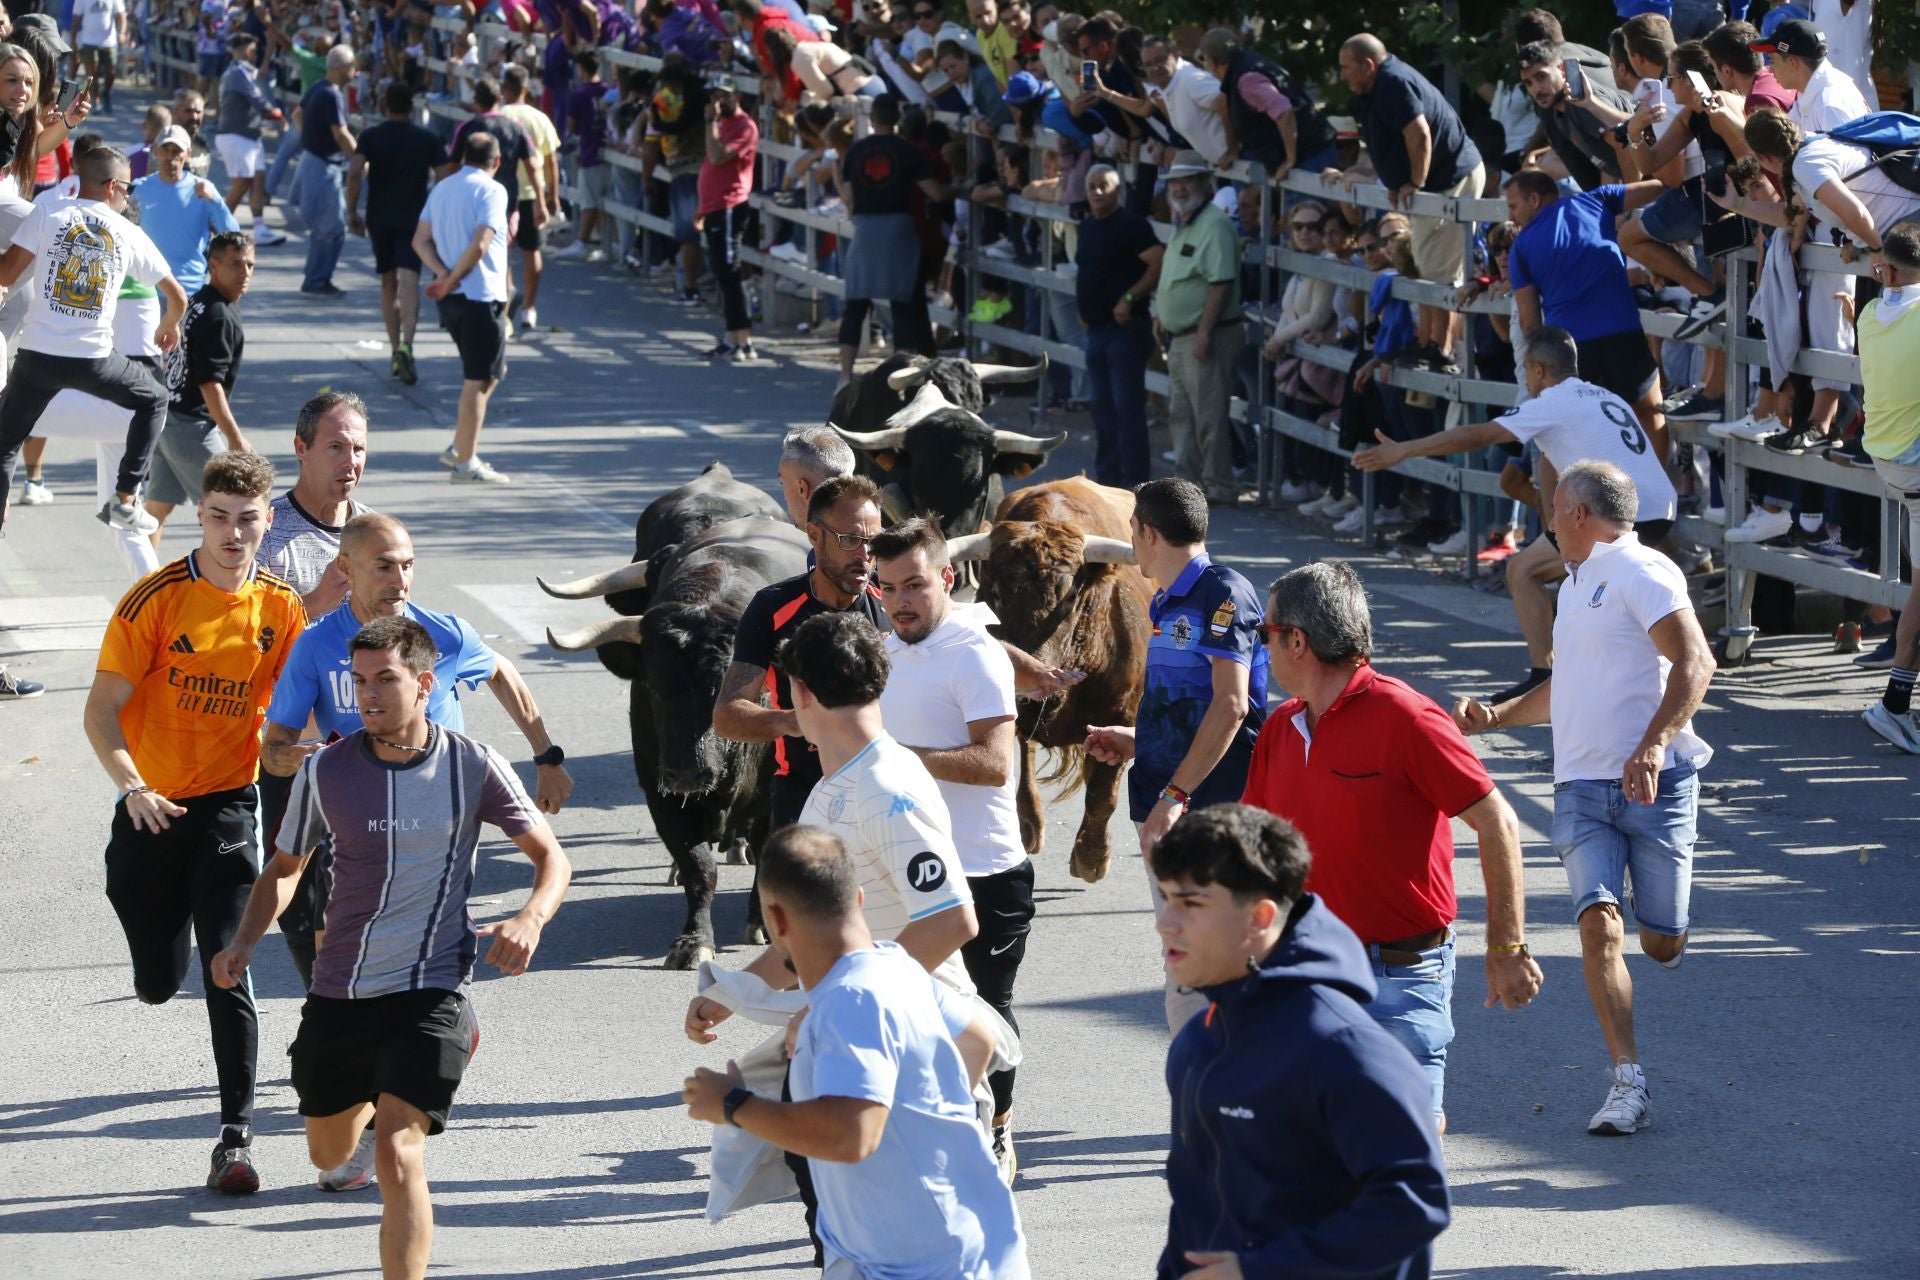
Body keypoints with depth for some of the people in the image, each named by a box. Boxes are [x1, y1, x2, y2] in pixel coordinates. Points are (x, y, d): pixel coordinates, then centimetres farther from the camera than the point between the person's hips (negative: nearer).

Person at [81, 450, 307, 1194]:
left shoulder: (281, 609, -1)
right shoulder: (156, 600, -10)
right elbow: (102, 709, -11)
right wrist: (132, 786, -26)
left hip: (229, 808, 0)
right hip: (152, 811, 0)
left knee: (227, 972, -12)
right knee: (158, 986, 11)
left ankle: (237, 1136, -8)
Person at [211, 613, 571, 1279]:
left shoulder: (473, 767, -9)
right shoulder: (326, 772, -4)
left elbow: (551, 857, 0)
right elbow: (285, 867, 11)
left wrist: (531, 919, -21)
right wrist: (244, 942, -6)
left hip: (431, 985, -4)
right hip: (338, 992, 4)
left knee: (398, 1153, -21)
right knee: (329, 1154, 20)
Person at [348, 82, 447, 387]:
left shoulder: (371, 137, 1)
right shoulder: (427, 139, 2)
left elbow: (354, 173, -11)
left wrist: (352, 212, -3)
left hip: (379, 219, 2)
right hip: (414, 219, -2)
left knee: (388, 283, 16)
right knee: (409, 281, -13)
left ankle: (395, 350, 17)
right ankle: (406, 345, -33)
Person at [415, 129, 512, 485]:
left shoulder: (441, 188, 14)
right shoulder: (491, 190, -10)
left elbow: (420, 240, 7)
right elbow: (479, 245, -21)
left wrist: (443, 275, -5)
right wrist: (452, 280, -12)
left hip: (452, 298, 8)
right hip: (481, 295, -8)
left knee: (489, 373, 20)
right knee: (479, 379, -1)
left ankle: (459, 448, 18)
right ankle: (466, 463, 0)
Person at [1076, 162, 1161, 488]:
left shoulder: (1131, 225, -12)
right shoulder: (1087, 225, 14)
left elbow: (1159, 264, -19)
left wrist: (1129, 298, -21)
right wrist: (1083, 309, 15)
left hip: (1125, 328, -9)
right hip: (1096, 327, 9)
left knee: (1127, 406, -11)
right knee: (1103, 406, 13)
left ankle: (1135, 482, -11)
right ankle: (1107, 476, 19)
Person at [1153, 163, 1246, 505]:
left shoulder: (1214, 224, -16)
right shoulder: (1184, 226, 17)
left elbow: (1220, 282, -23)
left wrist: (1204, 332, -25)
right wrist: (1162, 317, 20)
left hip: (1206, 337, -11)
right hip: (1180, 336, 11)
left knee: (1209, 416, -7)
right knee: (1181, 414, 15)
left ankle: (1218, 488, -2)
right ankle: (1188, 480, 23)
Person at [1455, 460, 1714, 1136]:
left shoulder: (1643, 573, -6)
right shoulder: (1576, 584, 23)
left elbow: (1695, 662, -19)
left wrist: (1652, 746, -29)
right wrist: (1495, 716, 26)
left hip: (1653, 784, -6)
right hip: (1582, 788, 6)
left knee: (1662, 945, -1)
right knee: (1598, 922, -15)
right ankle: (1626, 1087, -18)